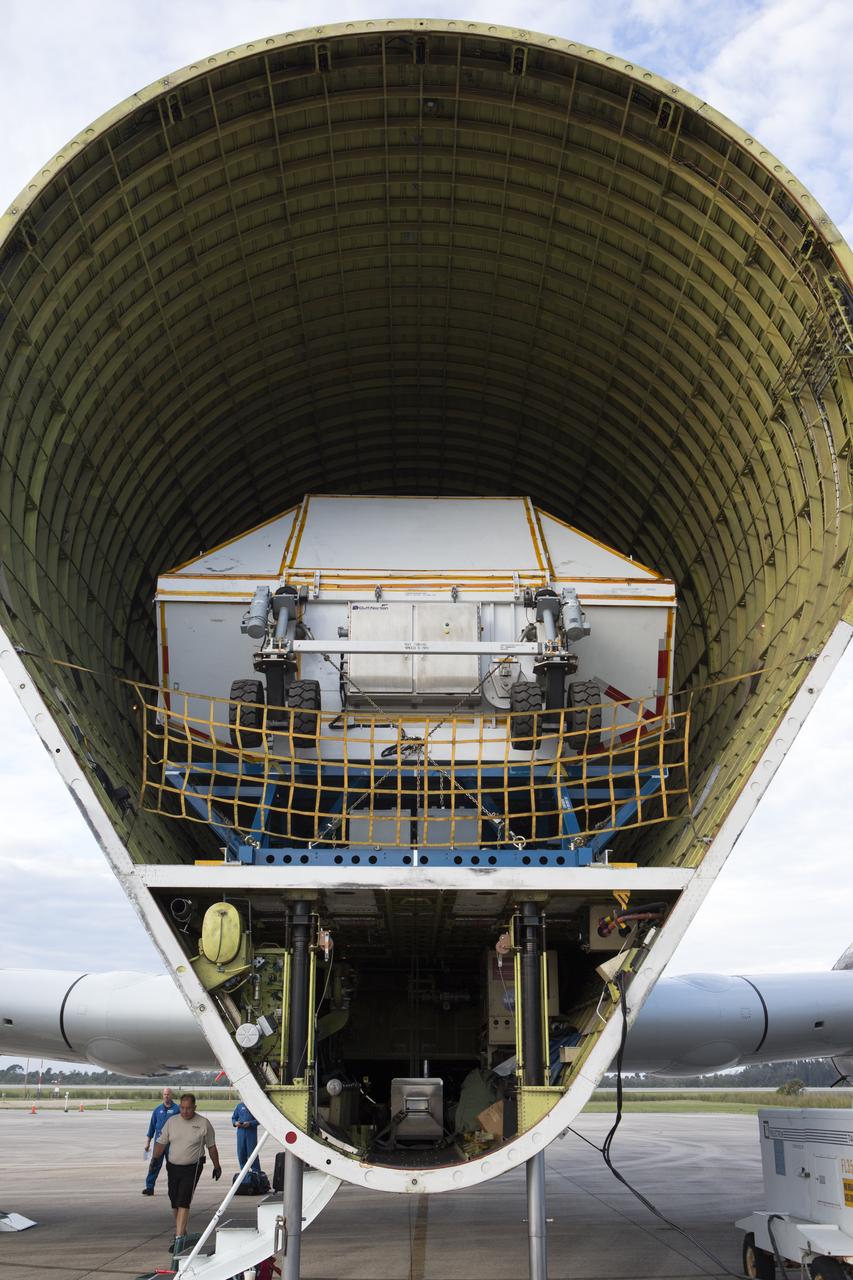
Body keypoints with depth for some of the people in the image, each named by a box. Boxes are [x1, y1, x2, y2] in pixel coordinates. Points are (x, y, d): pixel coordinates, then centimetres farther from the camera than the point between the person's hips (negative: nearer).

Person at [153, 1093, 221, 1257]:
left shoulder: (203, 1123, -5)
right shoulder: (172, 1121, 4)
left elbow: (211, 1147, 3)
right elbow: (161, 1142, 7)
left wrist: (217, 1166, 8)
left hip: (192, 1168, -4)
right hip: (173, 1167, 4)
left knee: (183, 1202, -13)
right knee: (175, 1203, 12)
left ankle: (179, 1237, -10)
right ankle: (182, 1233, 29)